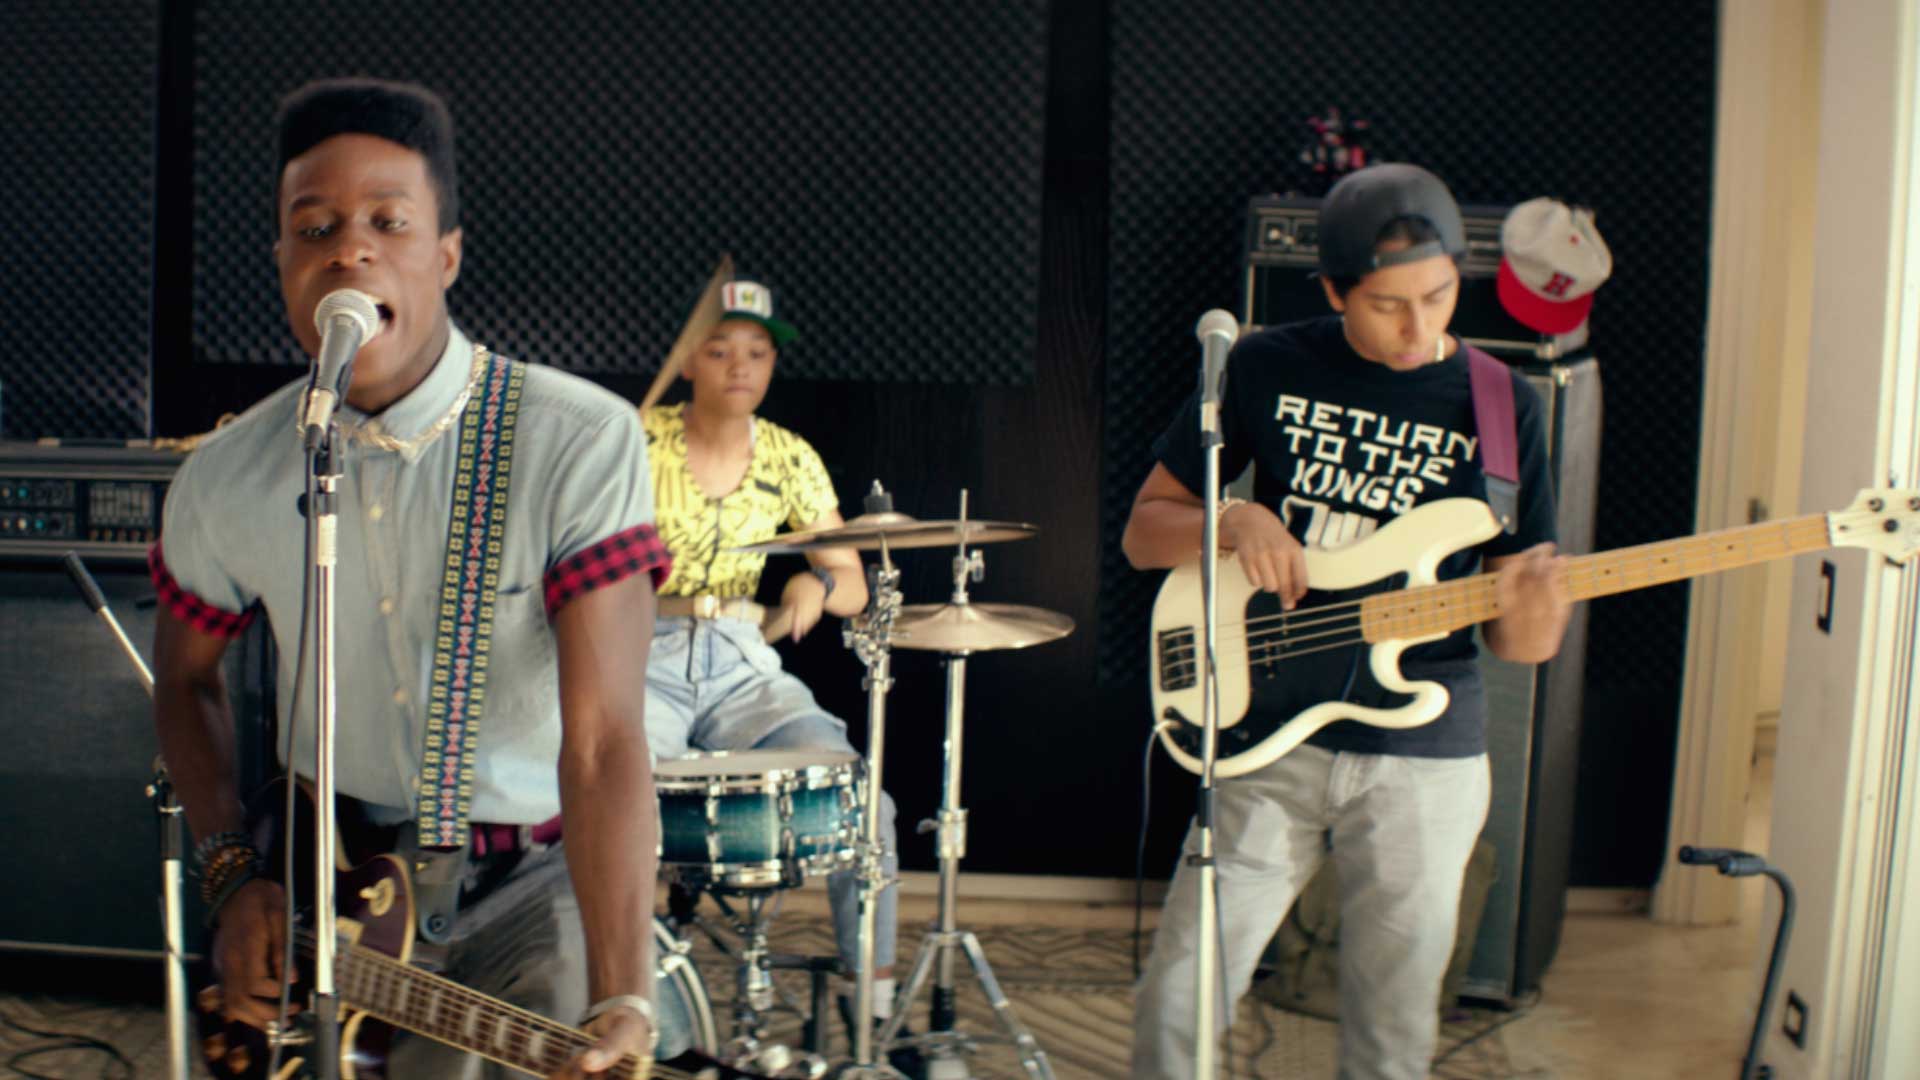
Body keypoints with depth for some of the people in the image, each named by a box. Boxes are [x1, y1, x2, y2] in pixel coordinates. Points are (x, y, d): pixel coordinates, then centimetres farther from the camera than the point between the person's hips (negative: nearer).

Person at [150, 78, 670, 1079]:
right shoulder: (227, 477, -7)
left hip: (535, 873, -3)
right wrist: (232, 875, 0)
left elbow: (603, 738, -27)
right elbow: (184, 675, 12)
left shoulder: (582, 443, -22)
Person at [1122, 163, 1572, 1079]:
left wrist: (1532, 617, -22)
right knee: (1176, 1000, 0)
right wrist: (1232, 521, -16)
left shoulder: (1500, 408, -1)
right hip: (1273, 736, 0)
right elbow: (1144, 532, 5)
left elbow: (1518, 641, 2)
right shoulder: (1268, 369, 0)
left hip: (1423, 756, 0)